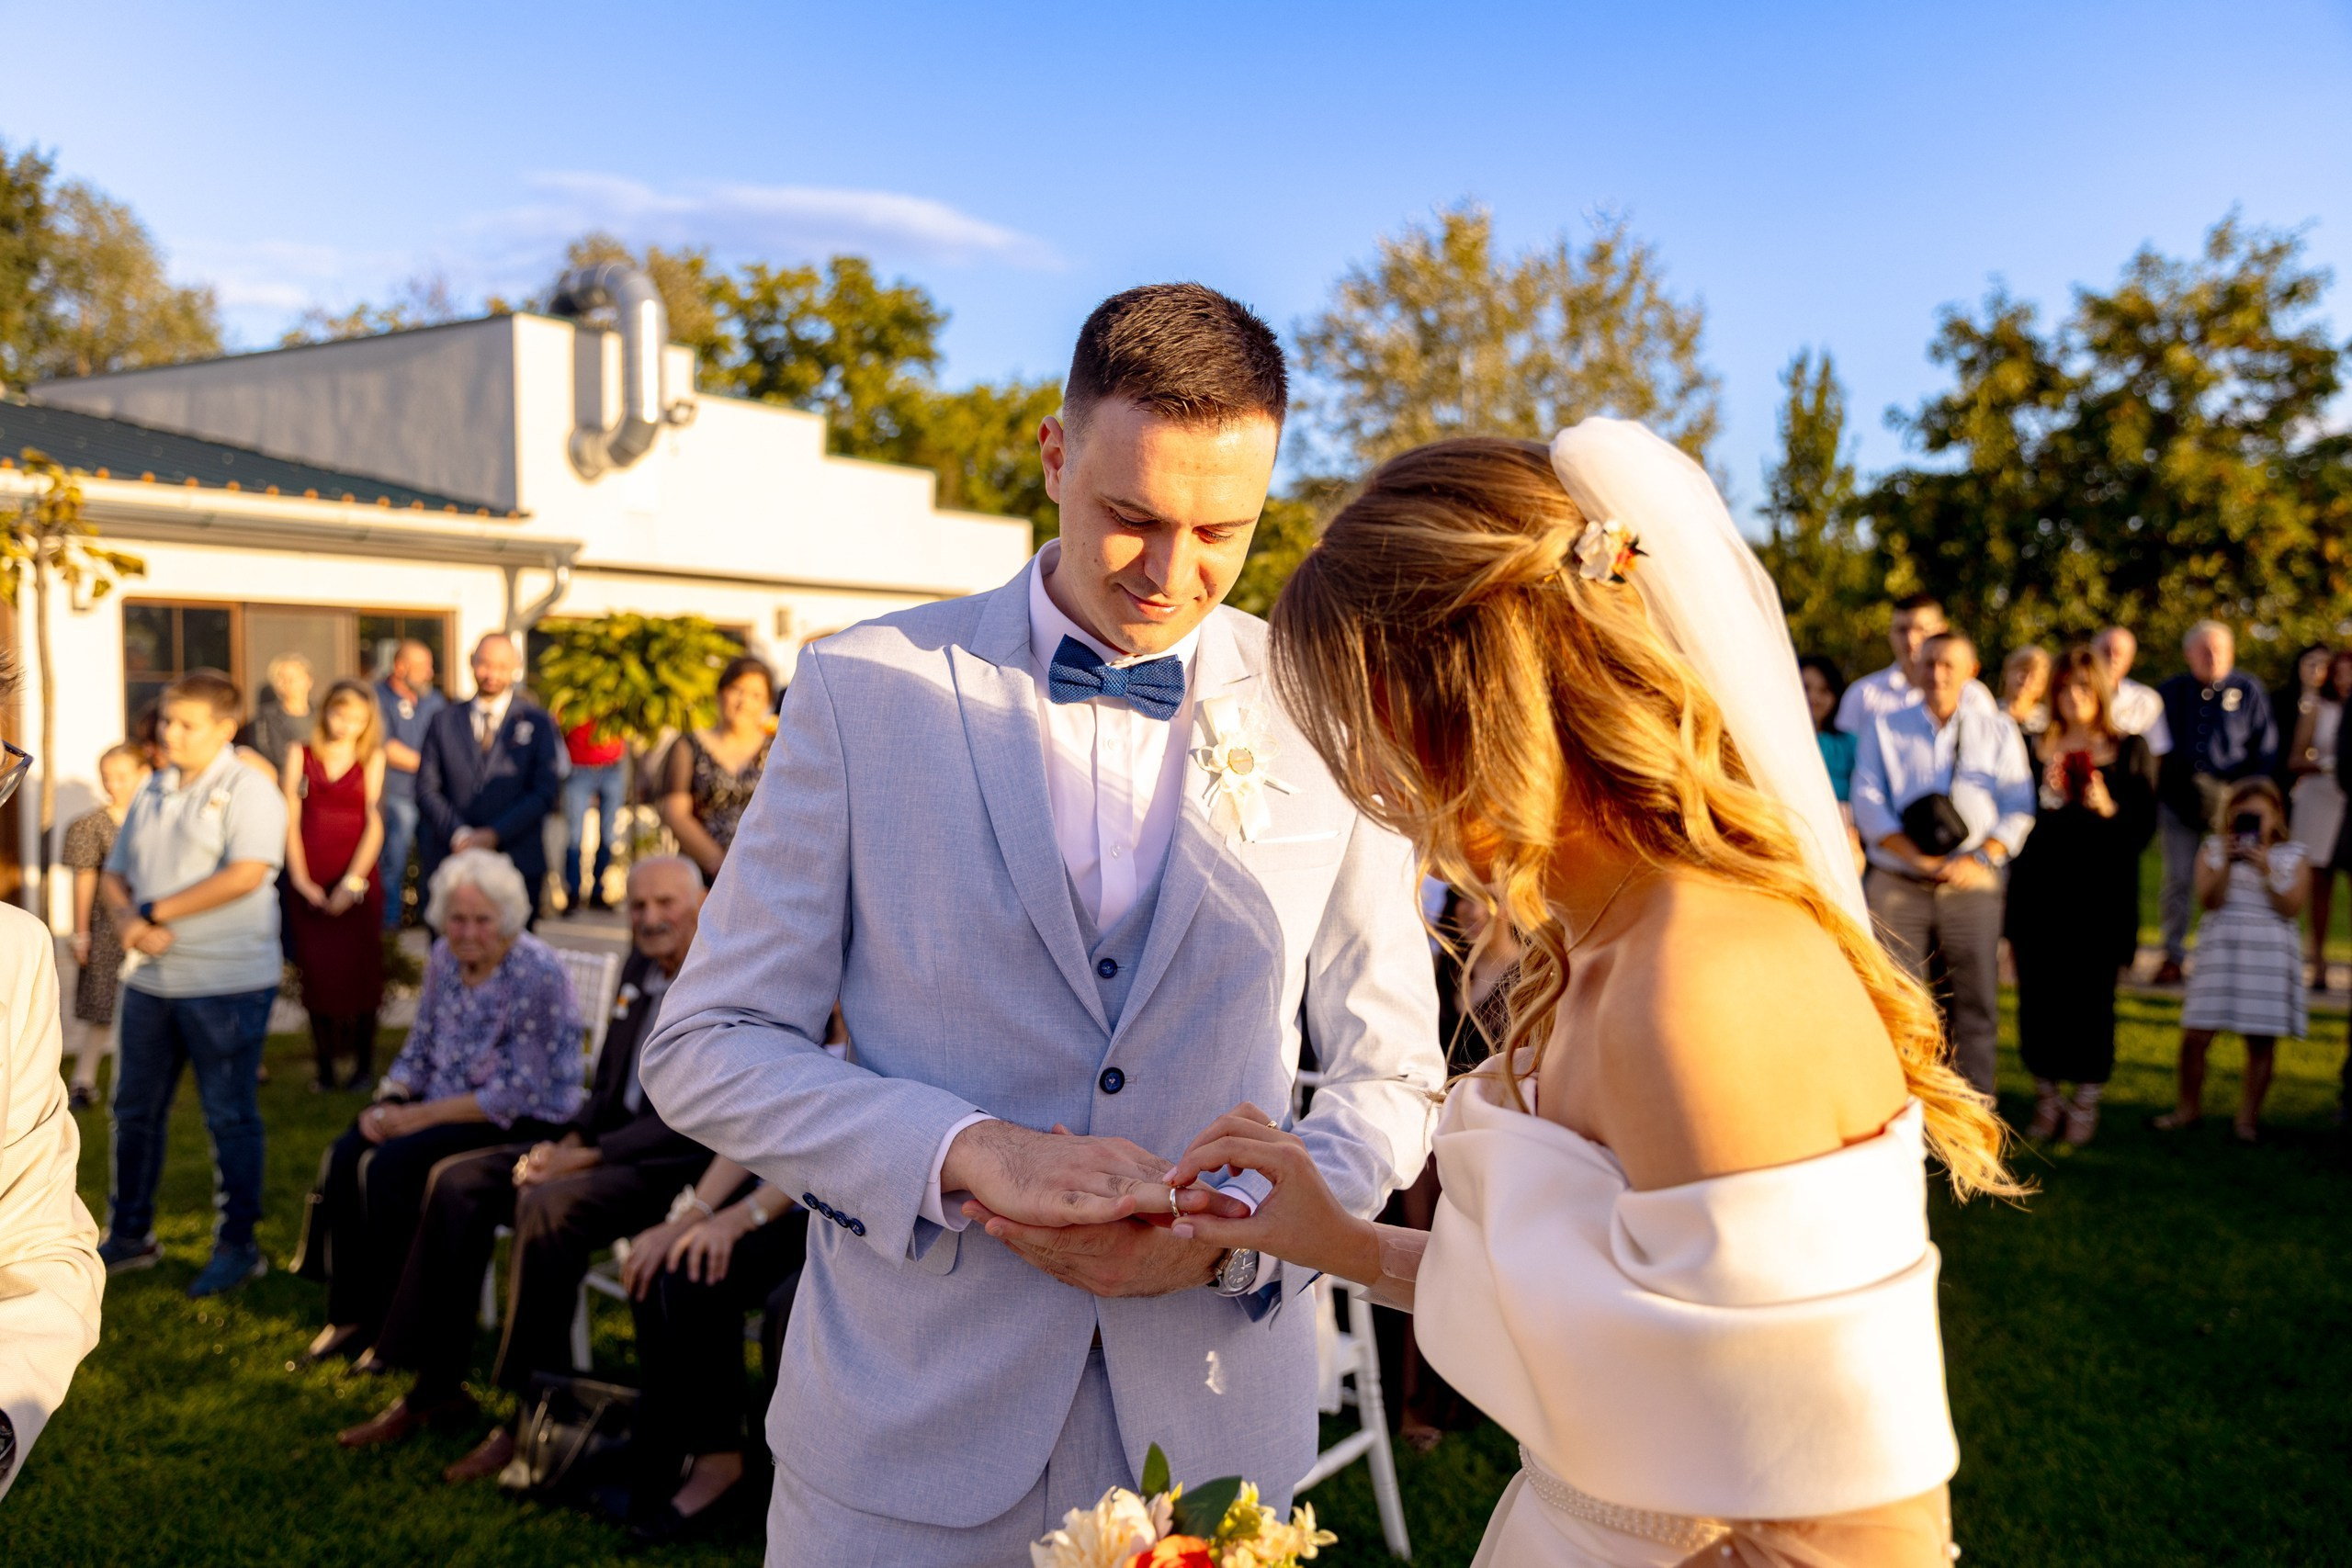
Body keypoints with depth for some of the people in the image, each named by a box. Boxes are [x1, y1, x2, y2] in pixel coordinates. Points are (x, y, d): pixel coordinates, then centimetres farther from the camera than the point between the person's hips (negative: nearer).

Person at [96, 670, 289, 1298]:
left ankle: (237, 1247, 15)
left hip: (227, 983, -7)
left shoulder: (248, 791, -9)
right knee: (135, 1110, 15)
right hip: (152, 980, 7)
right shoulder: (152, 792, 12)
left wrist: (155, 911, -16)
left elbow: (245, 874, -22)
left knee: (230, 1117, 3)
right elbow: (113, 876, 14)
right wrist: (128, 921, -8)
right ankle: (129, 1236, 31)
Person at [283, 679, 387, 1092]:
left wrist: (353, 881, -11)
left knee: (360, 968, 0)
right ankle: (325, 1065, 8)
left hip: (358, 881, -1)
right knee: (316, 970, 1)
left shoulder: (372, 759, 5)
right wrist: (300, 878, -6)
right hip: (310, 884, 1)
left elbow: (374, 823, -2)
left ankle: (364, 1061, 9)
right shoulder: (301, 755, 8)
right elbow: (291, 818, 4)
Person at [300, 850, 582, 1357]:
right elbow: (419, 1050, 12)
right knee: (345, 1155, -13)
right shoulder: (444, 958, 3)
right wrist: (388, 1104, -7)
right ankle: (352, 1312, 1)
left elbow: (519, 1093, -20)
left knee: (391, 1165, -23)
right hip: (447, 1103, 7)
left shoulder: (534, 974, -19)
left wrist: (419, 1116, -18)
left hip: (524, 1124, -7)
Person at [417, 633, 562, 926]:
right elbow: (426, 788, 7)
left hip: (518, 861, -1)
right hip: (451, 857, 1)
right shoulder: (444, 721, 13)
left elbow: (546, 791, -1)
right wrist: (457, 834, -9)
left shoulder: (537, 723, 7)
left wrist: (495, 834, -10)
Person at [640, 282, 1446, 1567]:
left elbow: (1389, 1075, 4)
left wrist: (1233, 1231, -14)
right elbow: (705, 1047, -4)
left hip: (1212, 1426, 1)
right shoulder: (865, 690, -6)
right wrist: (965, 1151, -20)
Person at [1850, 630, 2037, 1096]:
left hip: (1972, 884, 1)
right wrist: (1919, 858, -12)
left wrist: (1981, 858, -13)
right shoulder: (1884, 727, 10)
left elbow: (2018, 808, 4)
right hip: (1898, 884, 0)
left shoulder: (1998, 730, 11)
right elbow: (1868, 803, 0)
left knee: (1976, 1005, 2)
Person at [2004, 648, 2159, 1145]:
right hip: (2039, 894, 1)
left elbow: (2144, 828, 1)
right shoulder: (2036, 749, 8)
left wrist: (2108, 809, -17)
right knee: (2039, 994, 1)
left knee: (2092, 997, -1)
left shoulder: (2130, 750, 5)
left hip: (2102, 897, -1)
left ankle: (2086, 1101, 14)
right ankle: (2046, 1098, 16)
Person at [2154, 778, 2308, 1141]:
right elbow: (2209, 901, -8)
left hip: (2269, 956, 0)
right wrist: (2227, 864, -19)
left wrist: (2266, 872, -17)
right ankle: (2189, 1107, 16)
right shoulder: (2213, 849, 4)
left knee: (2261, 1040, 3)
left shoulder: (2290, 856, 4)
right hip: (2220, 950, 0)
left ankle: (2248, 1116, 16)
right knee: (2195, 1035, -1)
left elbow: (2292, 908, -6)